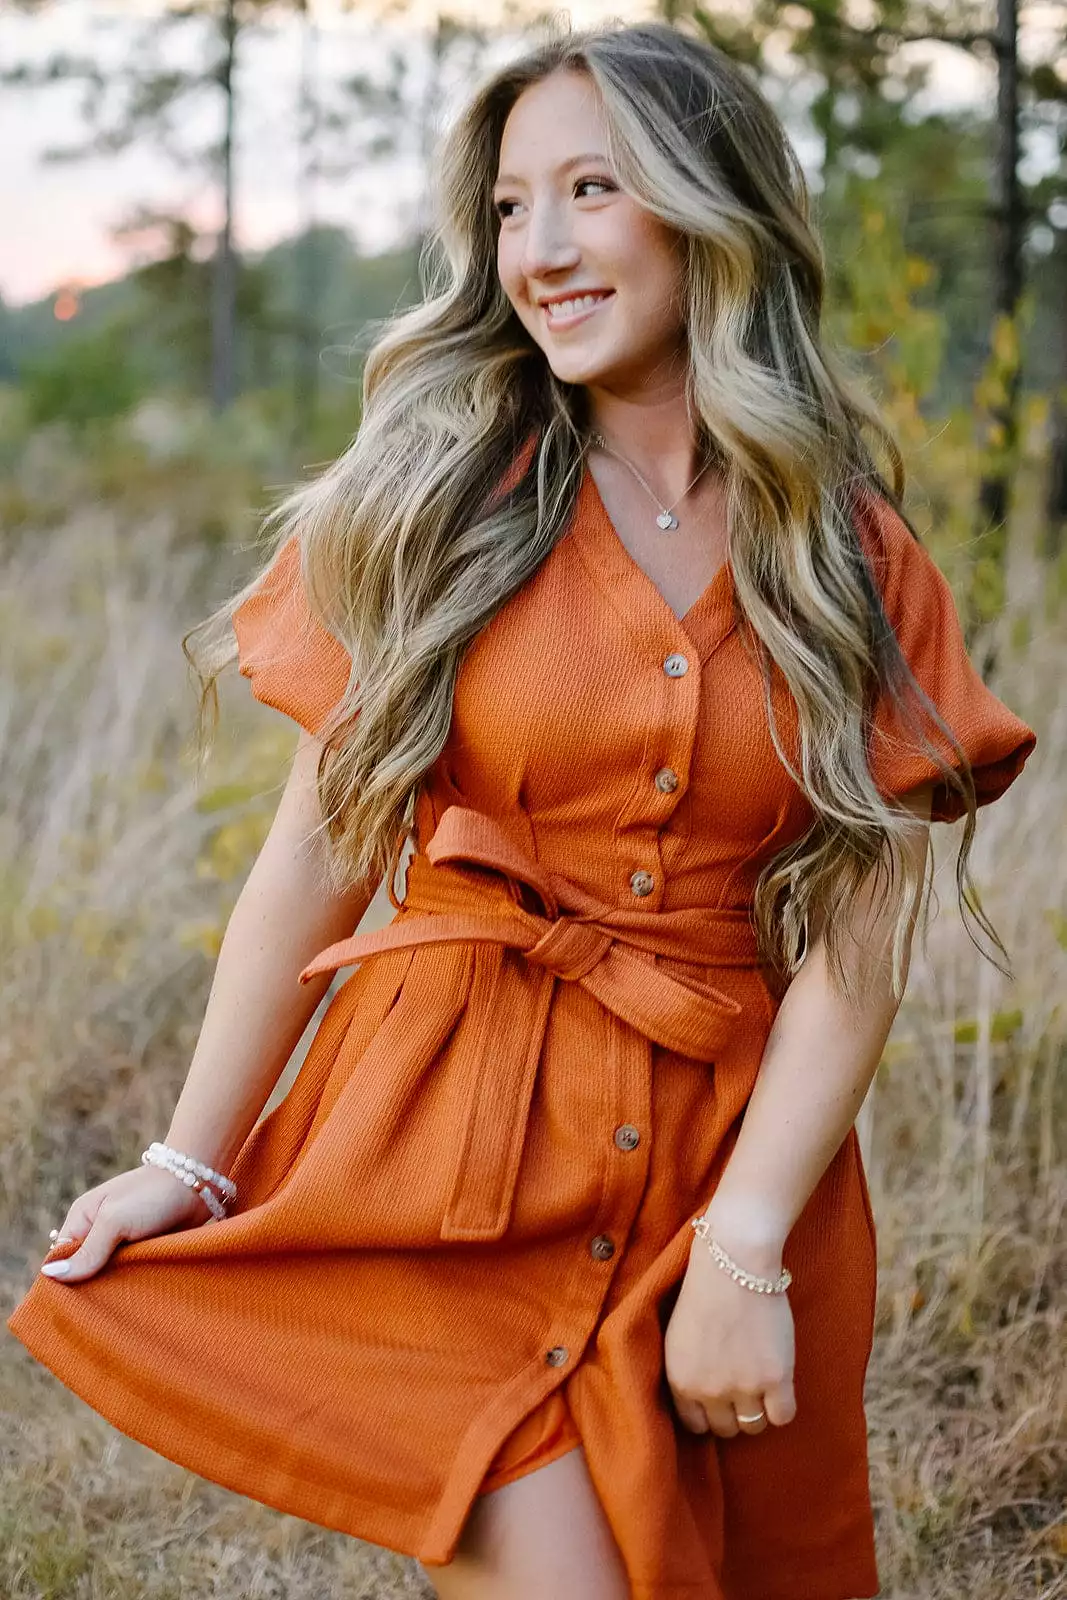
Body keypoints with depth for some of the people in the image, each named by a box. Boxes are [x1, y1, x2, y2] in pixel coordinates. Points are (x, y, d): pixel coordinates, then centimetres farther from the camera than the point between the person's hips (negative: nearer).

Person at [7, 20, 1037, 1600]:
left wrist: (743, 1248, -13)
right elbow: (320, 852, 2)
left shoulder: (860, 563, 2)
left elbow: (858, 946, -4)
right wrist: (188, 1159, 1)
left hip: (740, 1156, 2)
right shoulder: (441, 505, 1)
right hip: (459, 1143, -2)